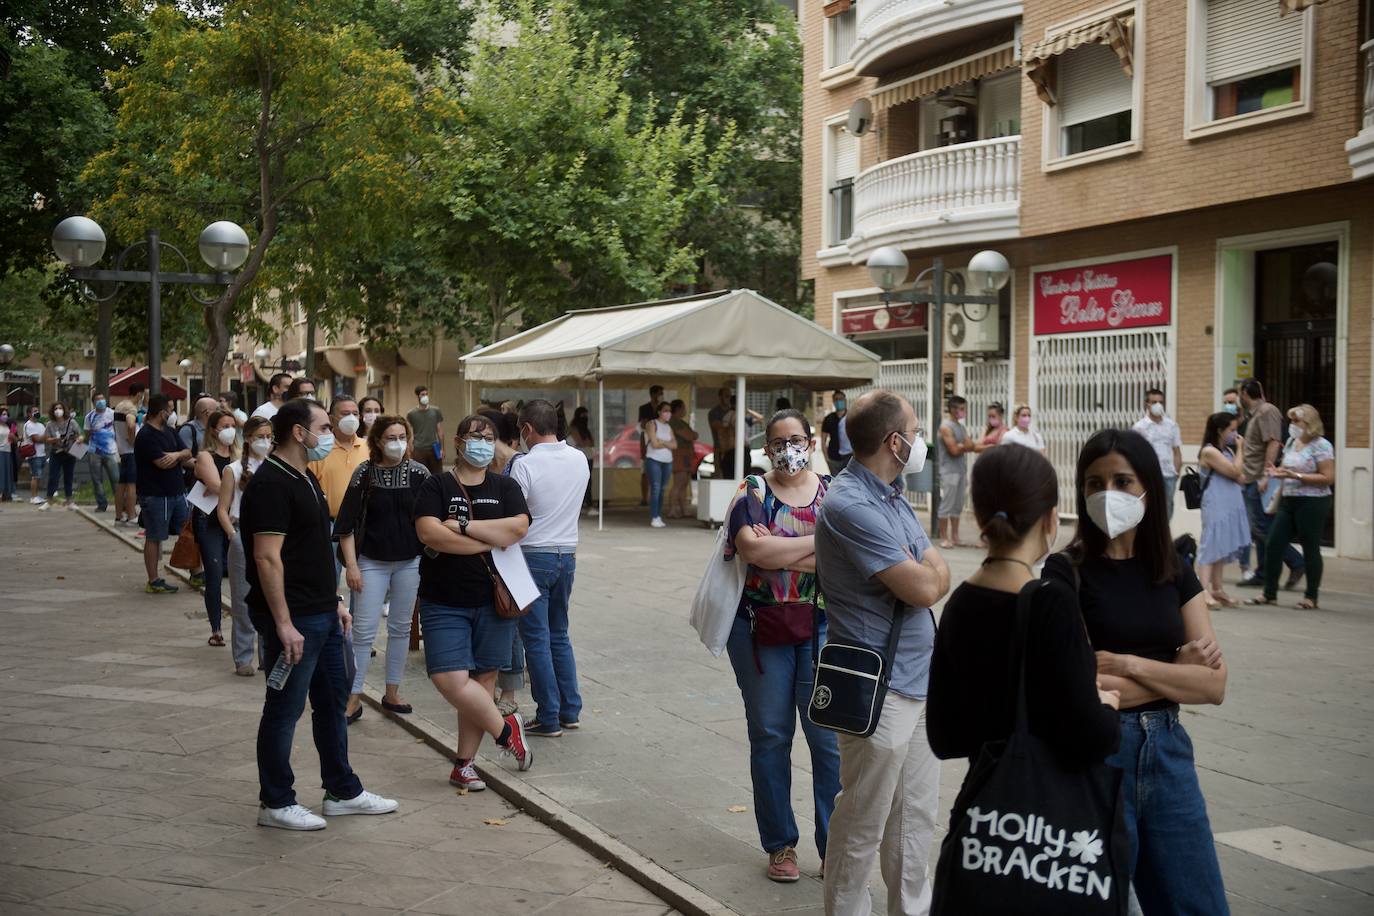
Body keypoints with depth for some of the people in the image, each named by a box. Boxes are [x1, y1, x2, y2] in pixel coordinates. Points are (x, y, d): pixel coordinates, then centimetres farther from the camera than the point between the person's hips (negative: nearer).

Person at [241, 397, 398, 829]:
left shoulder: (305, 478, 14)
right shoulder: (271, 484, -18)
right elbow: (267, 557, -23)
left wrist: (334, 601, 19)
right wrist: (284, 624, -25)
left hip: (322, 614, 10)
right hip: (293, 619, -10)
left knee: (333, 701, 16)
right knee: (285, 709, 2)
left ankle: (342, 792, 28)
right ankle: (275, 803, 14)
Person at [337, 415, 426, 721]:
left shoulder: (418, 473, -2)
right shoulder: (364, 473, -6)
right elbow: (347, 523, -4)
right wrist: (351, 565, -9)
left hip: (409, 562, 2)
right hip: (372, 562, -2)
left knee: (401, 628, 10)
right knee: (364, 631, -3)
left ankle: (392, 693, 22)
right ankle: (354, 698, 5)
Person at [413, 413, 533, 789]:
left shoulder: (505, 487, 7)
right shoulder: (437, 486, 1)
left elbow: (518, 527, -11)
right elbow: (429, 533, -16)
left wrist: (464, 526, -15)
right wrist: (491, 541, -14)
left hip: (493, 601, 2)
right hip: (444, 603, -2)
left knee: (483, 679, 4)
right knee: (450, 679, -14)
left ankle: (464, 764, 15)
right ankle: (505, 729, 7)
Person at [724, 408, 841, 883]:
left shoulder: (834, 493, 4)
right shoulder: (753, 492, 1)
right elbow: (750, 547, -18)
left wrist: (777, 553, -16)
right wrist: (819, 541, -14)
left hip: (822, 629, 0)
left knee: (830, 738, -1)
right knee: (770, 737, 8)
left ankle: (836, 848, 11)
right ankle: (780, 844, 21)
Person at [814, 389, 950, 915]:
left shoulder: (893, 498, 12)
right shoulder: (851, 505, -19)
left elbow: (939, 576, 15)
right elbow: (925, 588, -19)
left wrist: (923, 572, -5)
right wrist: (930, 570, 1)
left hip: (919, 680, 9)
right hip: (880, 688, -9)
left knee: (915, 817, 18)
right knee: (864, 825, 3)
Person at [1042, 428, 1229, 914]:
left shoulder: (1173, 571, 6)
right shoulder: (1066, 572, -8)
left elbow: (1215, 683, -1)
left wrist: (1127, 664, -12)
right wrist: (1176, 671, -9)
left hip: (1167, 751, 5)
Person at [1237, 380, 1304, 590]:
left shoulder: (1267, 411, -10)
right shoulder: (1254, 414, 19)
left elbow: (1273, 444, -19)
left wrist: (1266, 475, -24)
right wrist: (1246, 476, 19)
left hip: (1262, 480, -10)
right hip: (1253, 480, 10)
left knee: (1263, 528, -10)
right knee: (1258, 529, 10)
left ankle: (1297, 563, -4)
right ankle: (1263, 574, 14)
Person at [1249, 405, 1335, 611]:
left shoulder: (1321, 446, -11)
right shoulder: (1291, 443, 11)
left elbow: (1328, 478, -16)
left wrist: (1295, 475, -21)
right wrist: (1278, 472, 2)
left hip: (1312, 503, -7)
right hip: (1288, 501, 7)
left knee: (1310, 549, 2)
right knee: (1273, 545, 2)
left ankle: (1311, 597, 13)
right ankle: (1270, 594, 11)